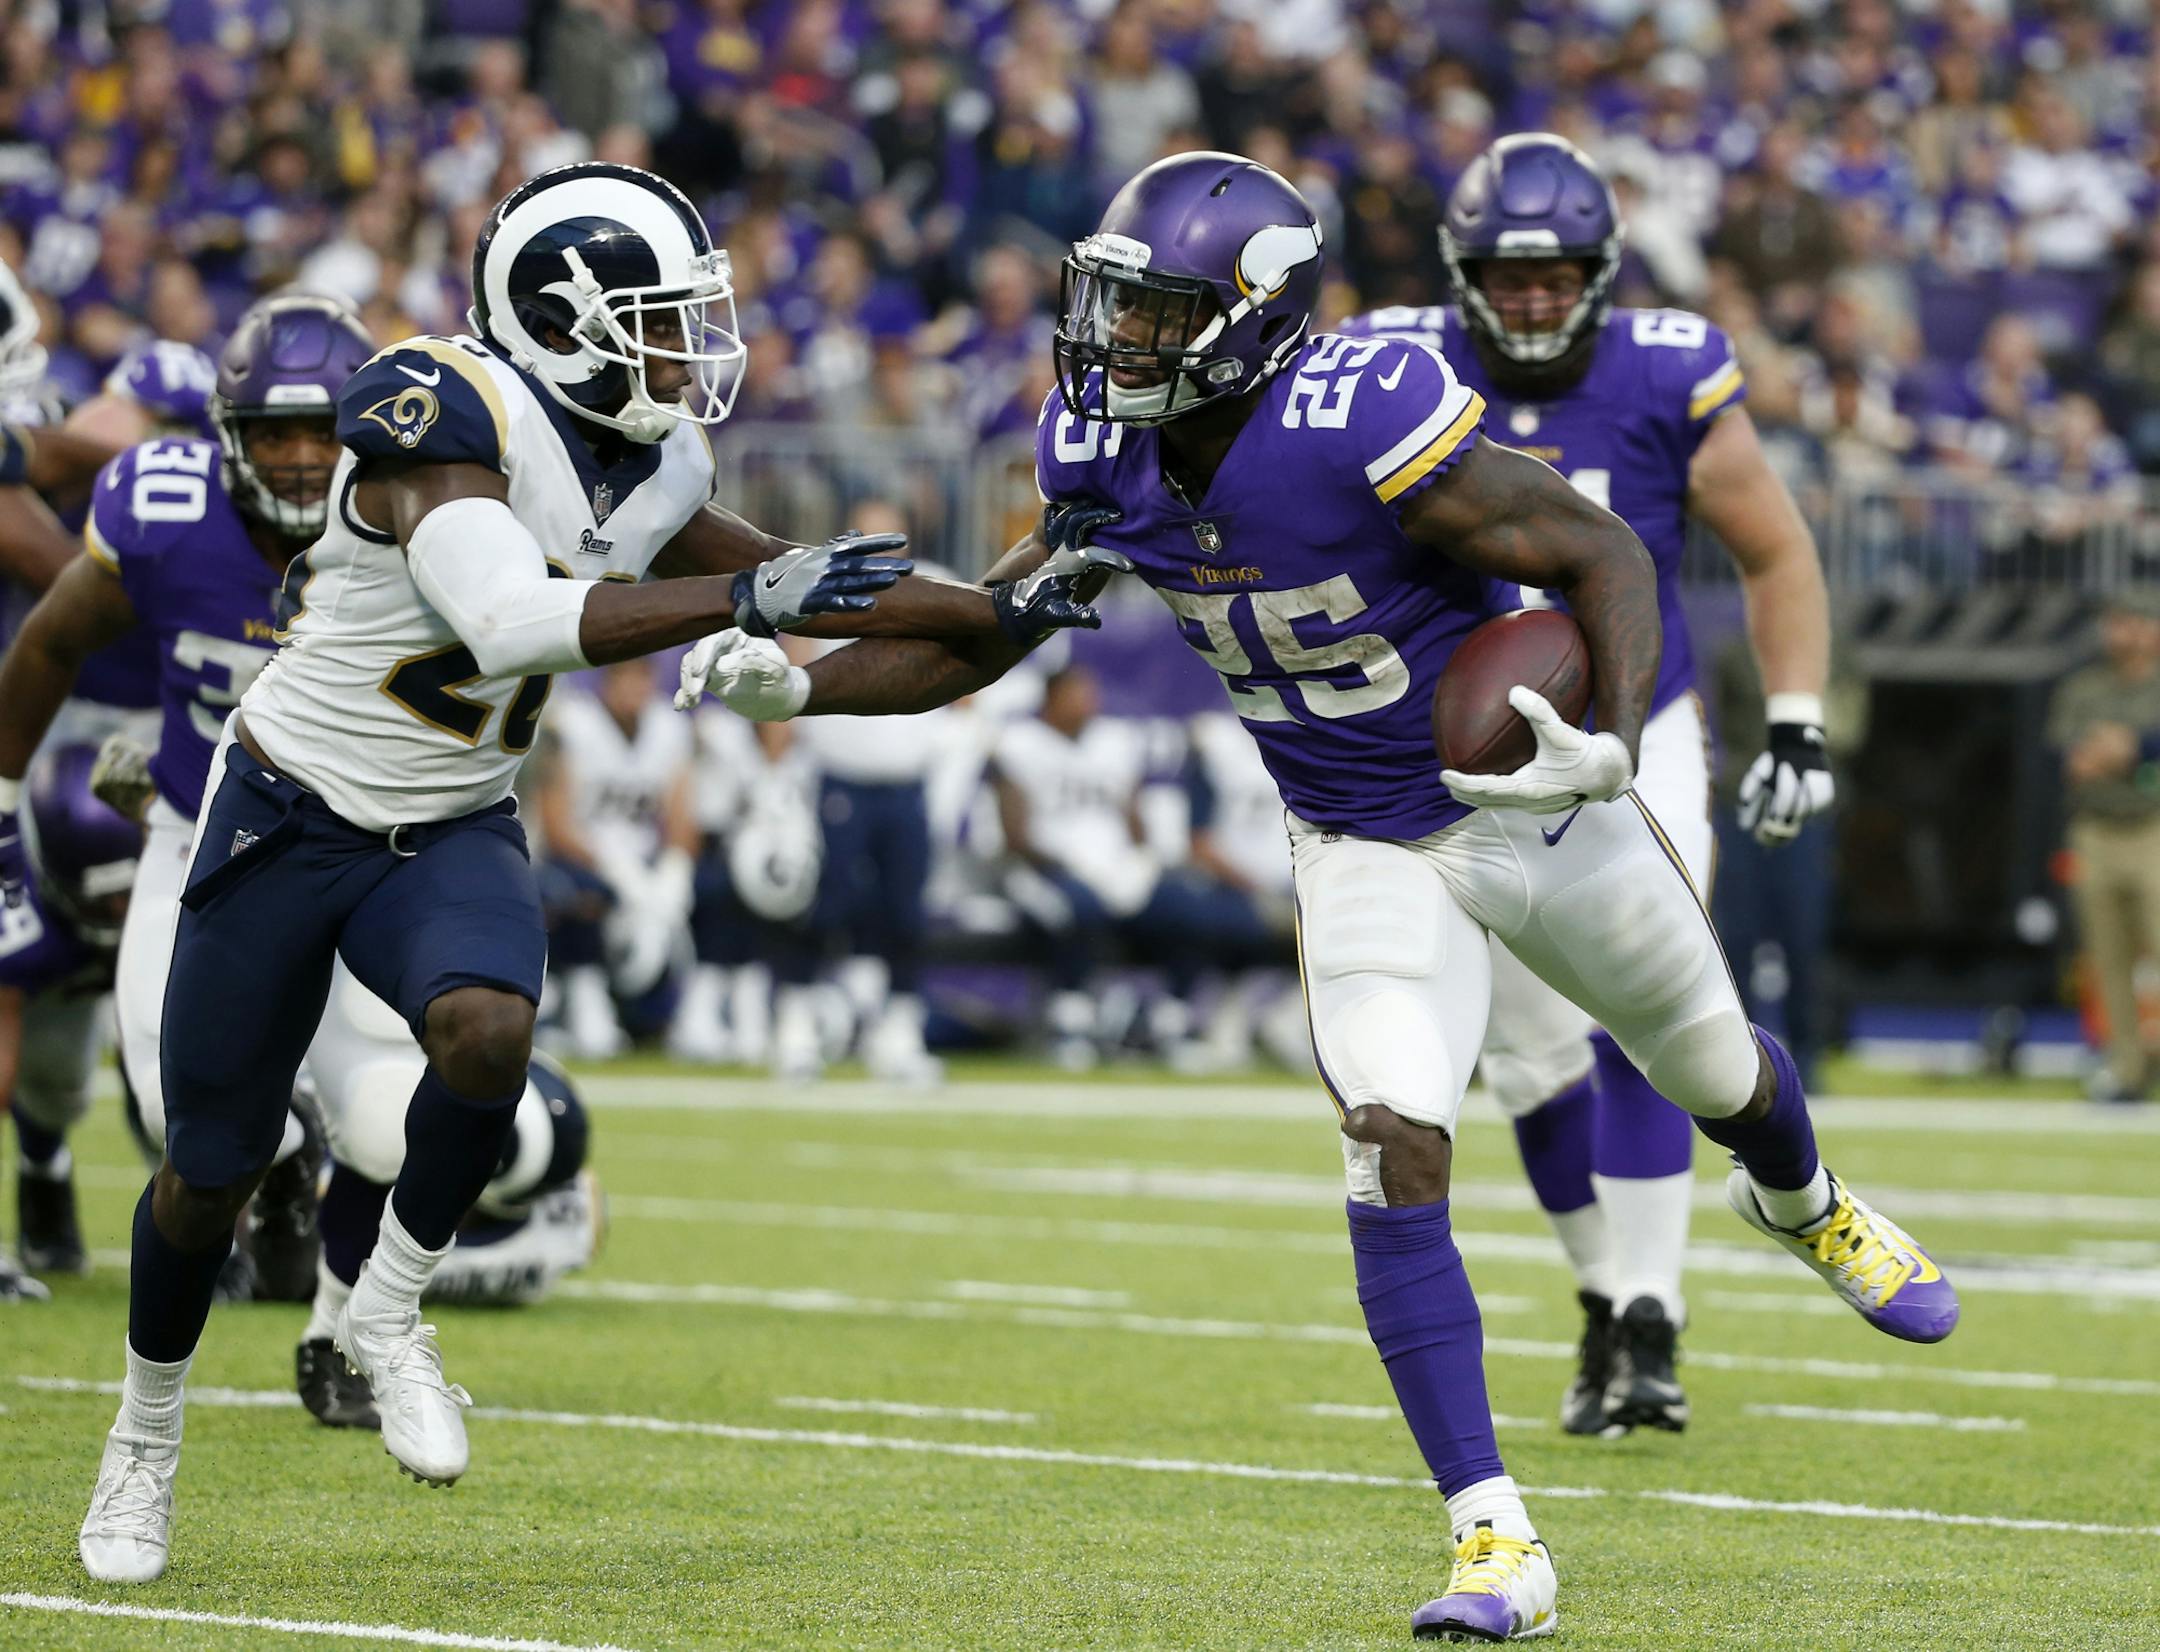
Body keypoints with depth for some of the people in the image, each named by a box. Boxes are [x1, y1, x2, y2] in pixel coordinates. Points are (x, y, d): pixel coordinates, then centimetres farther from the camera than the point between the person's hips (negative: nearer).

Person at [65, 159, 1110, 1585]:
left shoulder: (657, 468, -2)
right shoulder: (444, 412, -25)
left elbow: (781, 574, 13)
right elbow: (508, 621, -38)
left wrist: (996, 611, 7)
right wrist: (744, 598, -39)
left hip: (454, 832, 5)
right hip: (291, 814, -4)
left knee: (487, 1036, -28)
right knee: (214, 1166, 5)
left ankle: (388, 1315, -3)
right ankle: (148, 1434, 31)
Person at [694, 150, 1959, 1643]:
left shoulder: (1364, 427, -32)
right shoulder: (1108, 460, -14)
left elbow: (1603, 553, -25)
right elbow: (982, 636, -2)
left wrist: (1616, 746, -40)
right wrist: (797, 686, -16)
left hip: (1541, 808, -3)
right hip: (1364, 852, 3)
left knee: (1720, 1078, 21)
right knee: (1396, 1156, -17)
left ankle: (1804, 1203, 59)